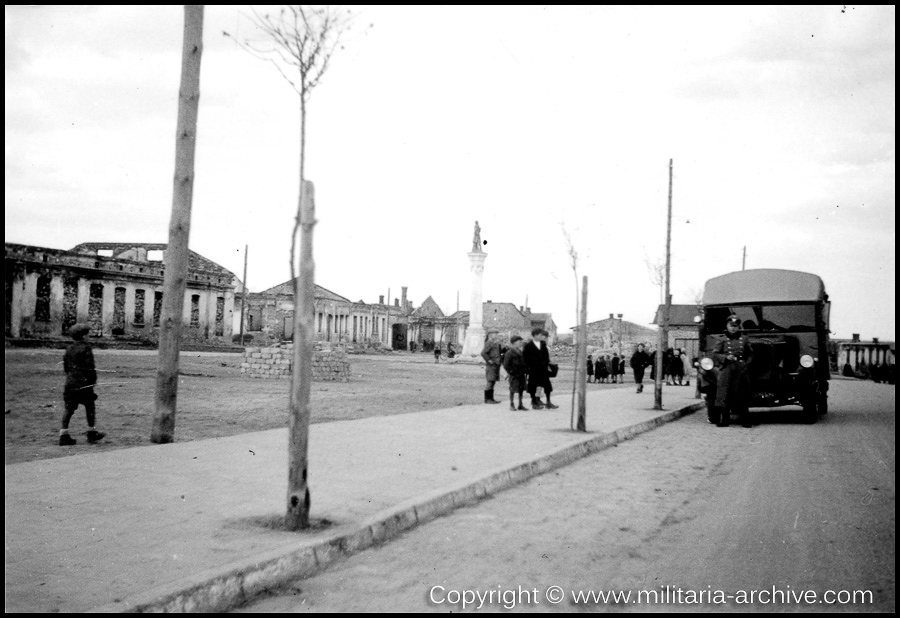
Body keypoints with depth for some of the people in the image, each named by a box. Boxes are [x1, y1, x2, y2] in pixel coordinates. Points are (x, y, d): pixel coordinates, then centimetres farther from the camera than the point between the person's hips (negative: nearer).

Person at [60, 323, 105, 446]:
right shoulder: (86, 348, -11)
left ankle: (64, 435, -2)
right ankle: (92, 433, 18)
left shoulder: (69, 348, 9)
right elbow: (90, 366, -14)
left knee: (69, 409, 4)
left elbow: (65, 366, 14)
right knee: (89, 407, 10)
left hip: (70, 383, 6)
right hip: (84, 384, -5)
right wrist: (93, 380, -6)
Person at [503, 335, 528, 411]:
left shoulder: (520, 352, 11)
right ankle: (512, 405, 12)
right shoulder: (509, 353, -11)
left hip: (521, 374, 7)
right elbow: (506, 365, -12)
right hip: (514, 375, -7)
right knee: (513, 390, 1)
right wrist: (511, 372, -14)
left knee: (521, 389, 10)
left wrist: (524, 370, 9)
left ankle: (520, 405, 19)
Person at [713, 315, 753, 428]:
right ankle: (724, 419, 0)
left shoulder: (744, 339, 12)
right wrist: (725, 357, -9)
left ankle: (745, 421, 5)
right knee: (724, 394, -5)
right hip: (726, 369, -1)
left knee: (742, 395, 1)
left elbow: (750, 354, 18)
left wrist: (746, 363, 3)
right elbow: (715, 354, 5)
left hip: (741, 370, 1)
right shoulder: (722, 340, 7)